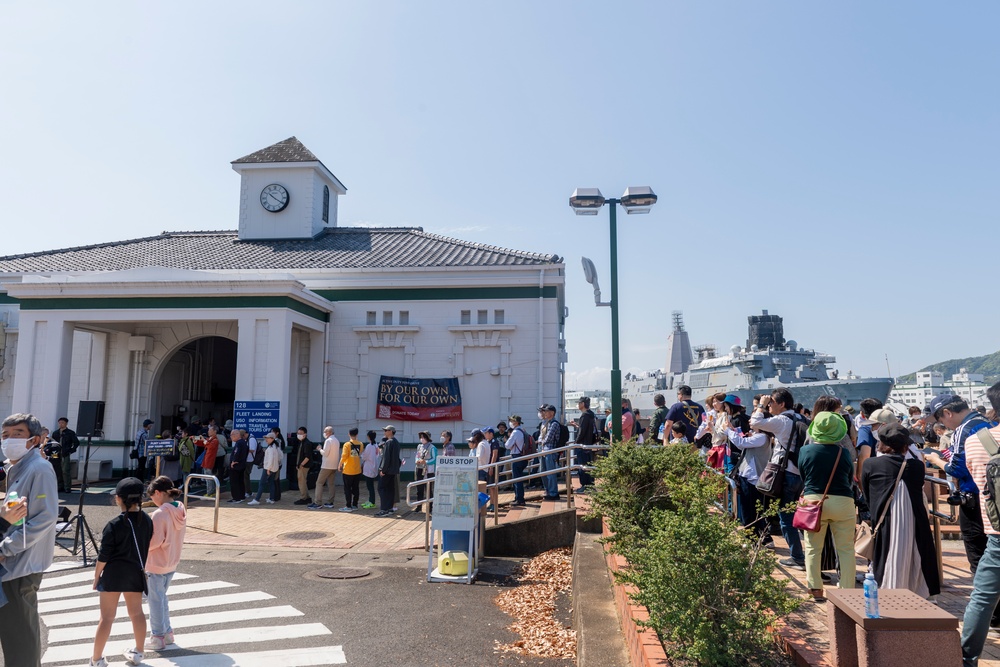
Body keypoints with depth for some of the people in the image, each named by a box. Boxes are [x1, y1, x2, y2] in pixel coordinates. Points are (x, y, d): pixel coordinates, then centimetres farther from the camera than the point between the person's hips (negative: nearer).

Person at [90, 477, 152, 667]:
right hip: (136, 573, 5)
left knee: (107, 617, 6)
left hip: (114, 573, -4)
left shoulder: (114, 525, -17)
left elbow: (103, 556, -12)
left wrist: (97, 575, 2)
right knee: (136, 613, 17)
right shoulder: (147, 521, -2)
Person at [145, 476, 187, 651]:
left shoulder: (159, 513, -23)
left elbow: (154, 541, -23)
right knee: (161, 597, 22)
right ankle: (166, 632, 29)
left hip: (157, 565, -8)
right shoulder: (180, 510, 0)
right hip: (172, 562, 8)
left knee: (155, 600, 7)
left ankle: (157, 637, 18)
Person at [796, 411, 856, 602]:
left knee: (813, 548, 10)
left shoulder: (805, 451, -3)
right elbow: (850, 479, 7)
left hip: (813, 500, 1)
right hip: (842, 502, -1)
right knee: (846, 549, 10)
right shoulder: (842, 452, -5)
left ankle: (815, 589, 12)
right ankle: (848, 590, 12)